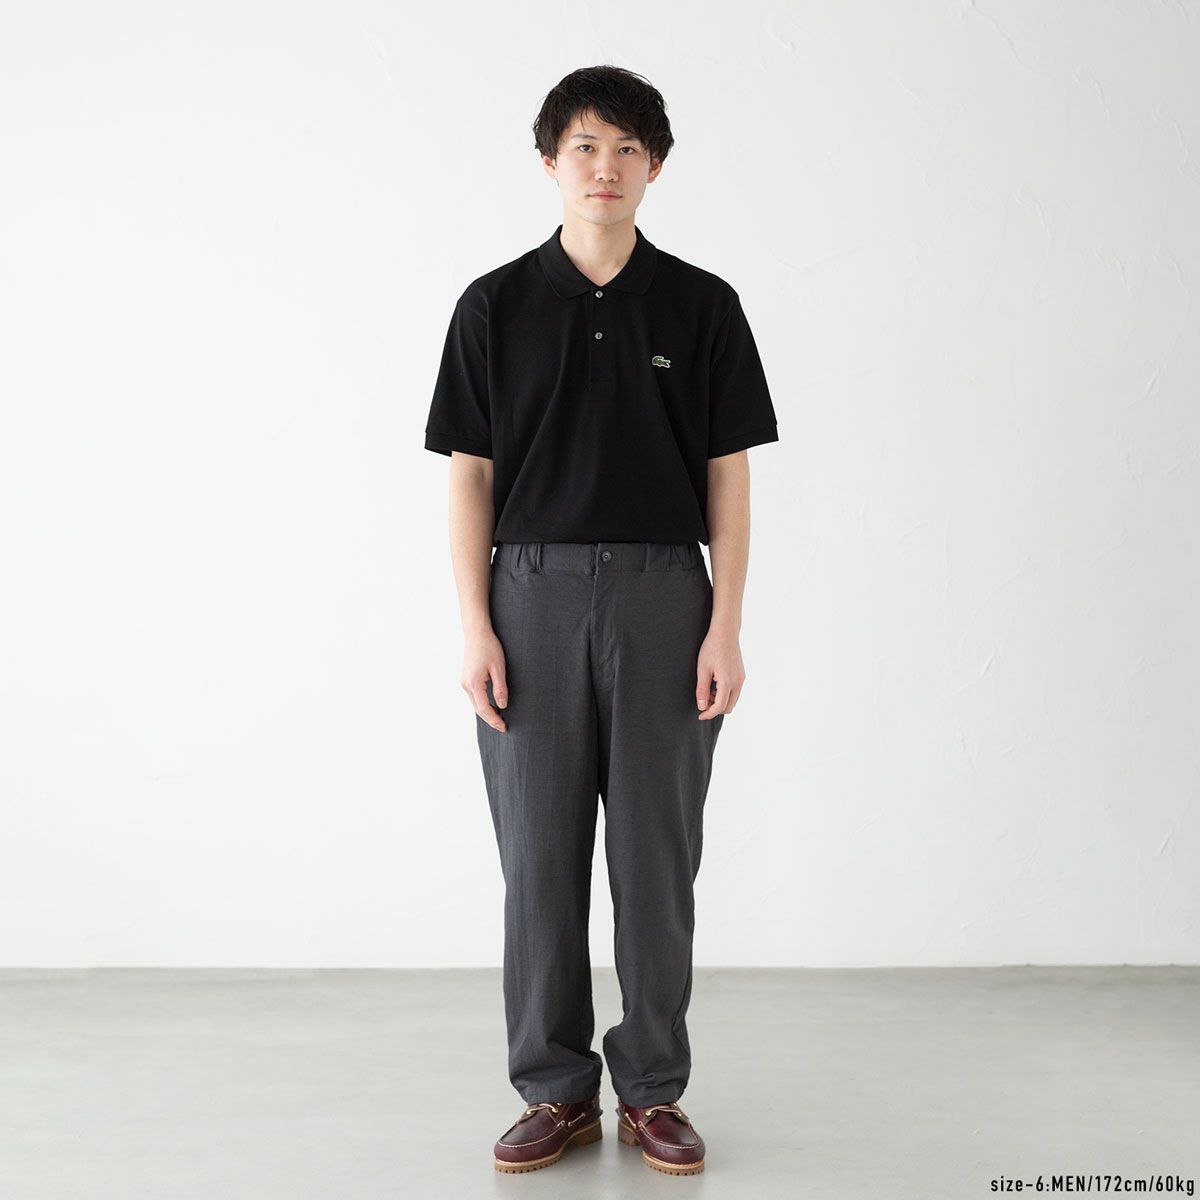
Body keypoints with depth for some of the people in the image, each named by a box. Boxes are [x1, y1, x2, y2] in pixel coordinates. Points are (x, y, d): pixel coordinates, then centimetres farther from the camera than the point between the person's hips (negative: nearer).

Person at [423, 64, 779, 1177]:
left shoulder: (701, 305, 4)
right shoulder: (495, 305, 4)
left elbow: (728, 472, 3)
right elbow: (471, 472, 3)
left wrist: (726, 627, -5)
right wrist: (475, 624, -5)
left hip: (663, 596, 0)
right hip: (533, 595, 0)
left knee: (657, 854, 5)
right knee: (540, 854, 4)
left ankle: (652, 1089, 19)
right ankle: (555, 1089, 18)